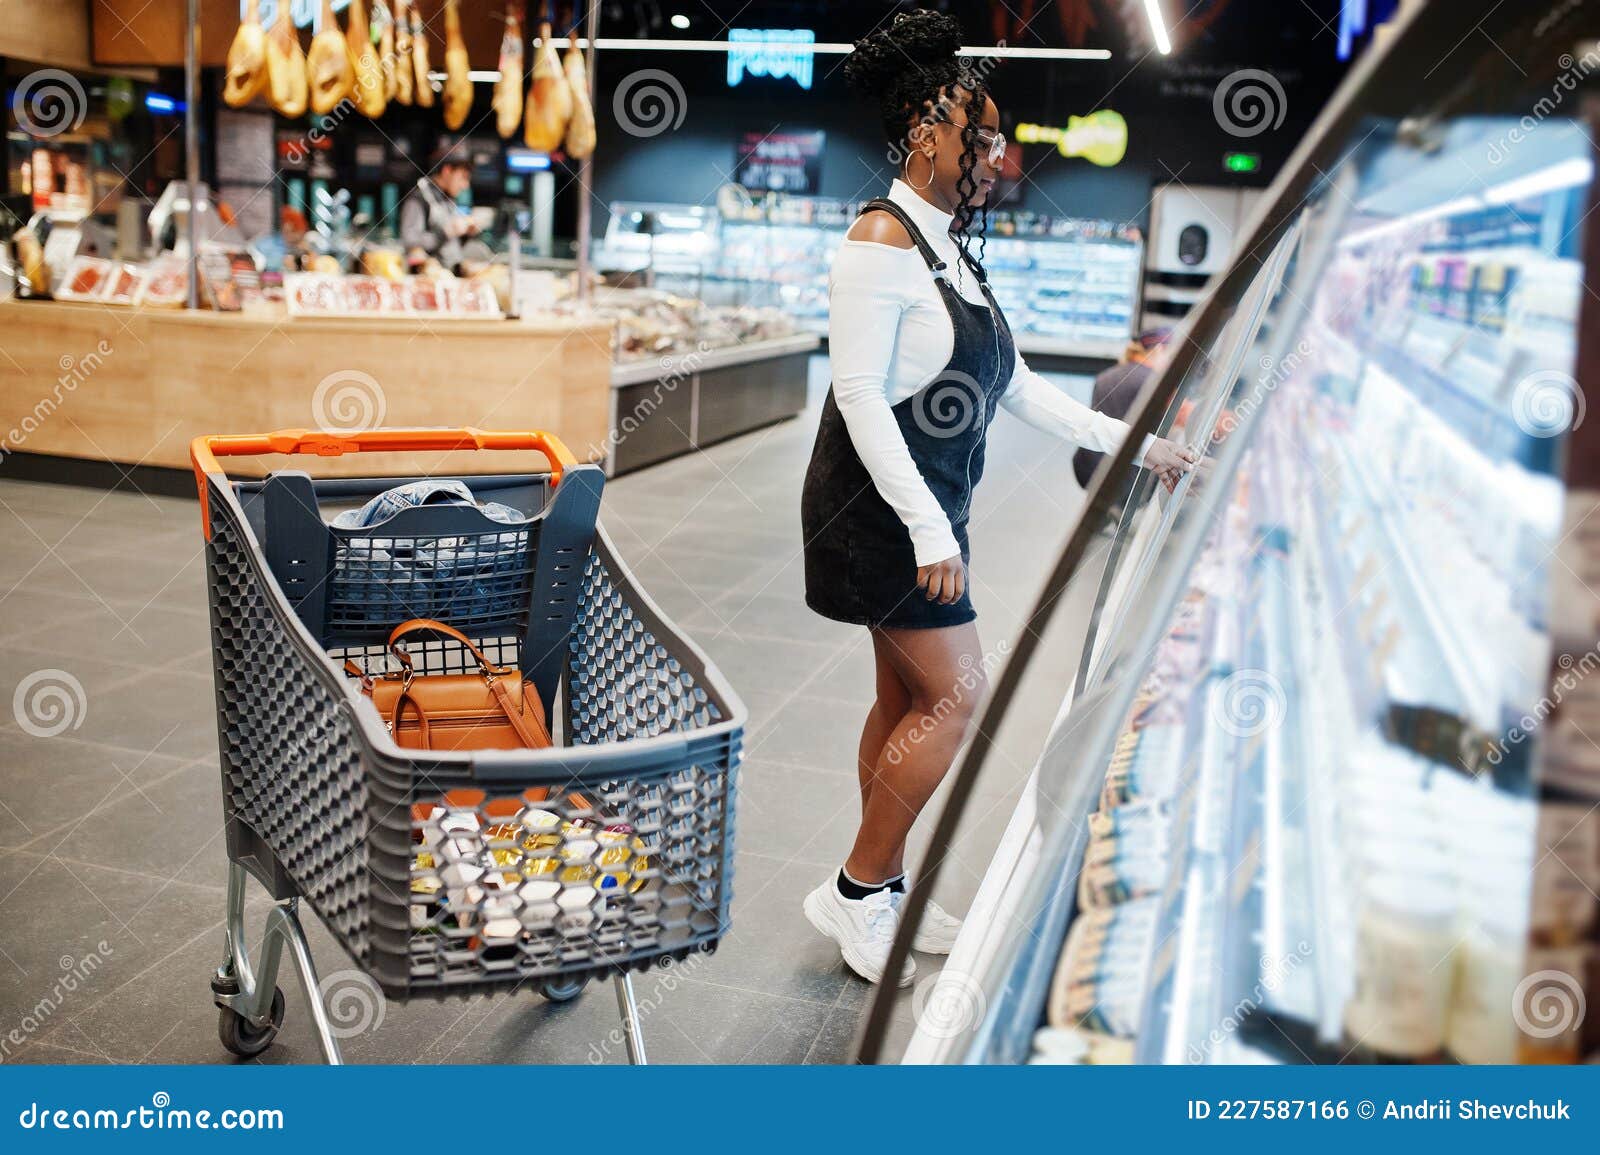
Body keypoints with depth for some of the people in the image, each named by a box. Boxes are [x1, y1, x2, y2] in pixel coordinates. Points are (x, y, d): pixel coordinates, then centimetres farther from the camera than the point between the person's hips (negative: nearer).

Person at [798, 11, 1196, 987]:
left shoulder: (953, 248, 12)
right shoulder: (881, 240, -15)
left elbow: (1012, 383, 15)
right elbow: (858, 394, -21)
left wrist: (1129, 441, 12)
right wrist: (927, 531, -24)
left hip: (929, 507, 9)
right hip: (882, 505, -9)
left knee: (908, 697, 13)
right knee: (956, 696, -6)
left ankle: (882, 894, 26)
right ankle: (856, 889, 9)